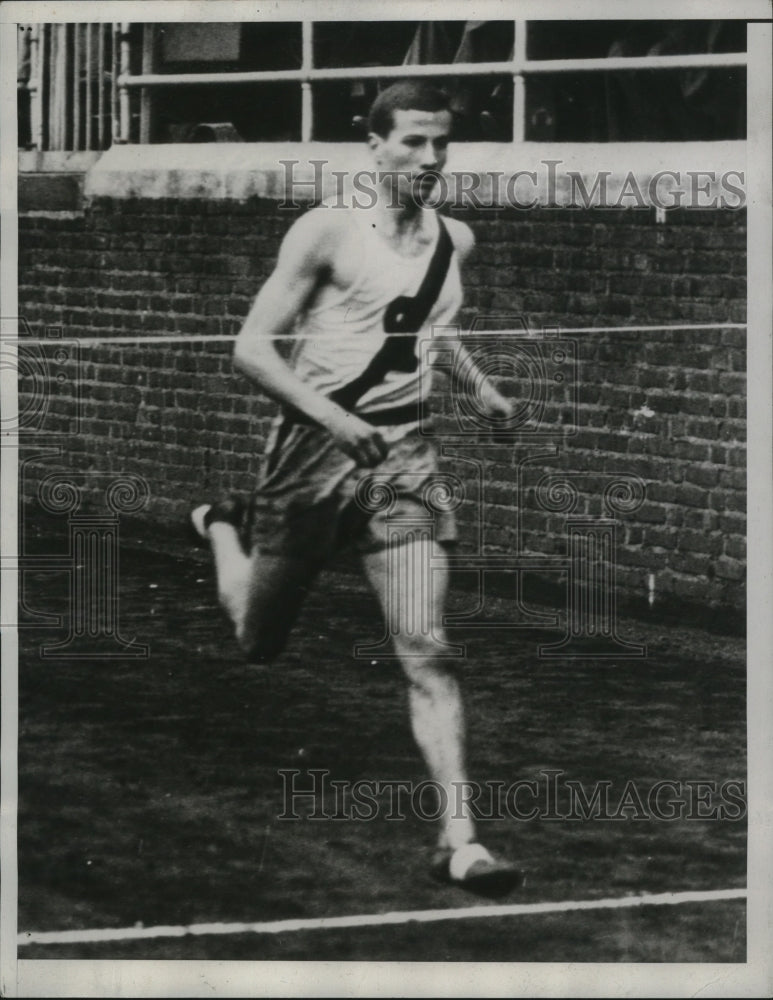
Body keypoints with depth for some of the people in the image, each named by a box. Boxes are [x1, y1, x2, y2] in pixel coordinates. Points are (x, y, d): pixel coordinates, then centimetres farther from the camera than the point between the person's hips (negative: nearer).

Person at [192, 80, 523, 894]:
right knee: (259, 642, 15)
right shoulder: (328, 232, -9)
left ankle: (458, 836, -12)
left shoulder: (456, 241, 7)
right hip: (311, 448, -2)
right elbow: (252, 348, -11)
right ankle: (222, 528, 47)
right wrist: (331, 416, -24)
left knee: (425, 651, -11)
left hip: (402, 454, 2)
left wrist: (478, 385, 13)